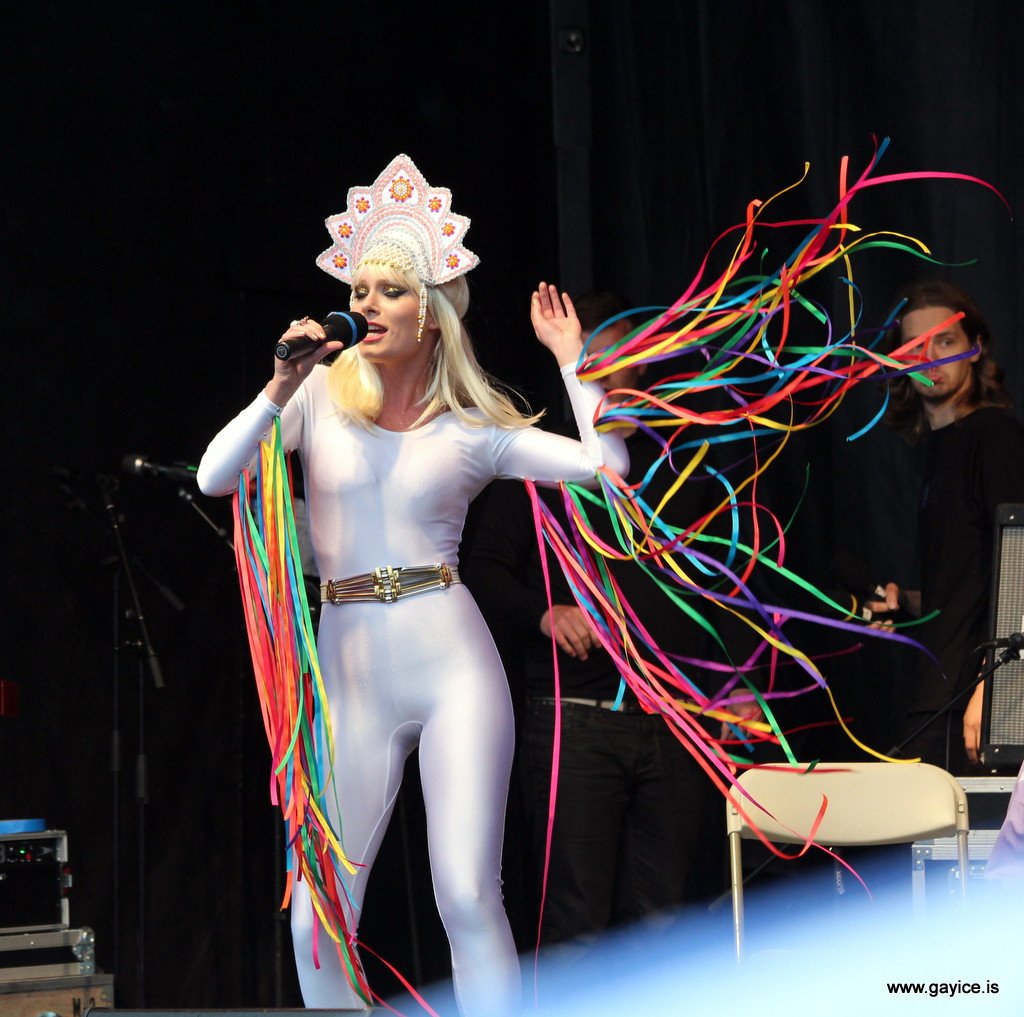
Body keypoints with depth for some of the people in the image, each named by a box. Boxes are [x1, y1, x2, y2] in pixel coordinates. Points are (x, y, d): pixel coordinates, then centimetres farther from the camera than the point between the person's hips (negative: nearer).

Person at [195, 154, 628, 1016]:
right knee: (316, 913, -1)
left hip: (451, 665, -1)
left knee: (469, 898, -7)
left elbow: (605, 462, -1)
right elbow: (215, 478, -3)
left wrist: (570, 359, 3)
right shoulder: (321, 395, 6)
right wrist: (280, 390, -13)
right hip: (350, 674, 1)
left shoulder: (474, 429, 6)